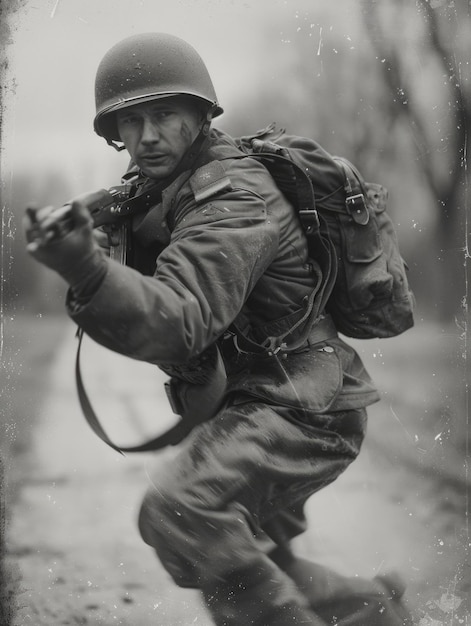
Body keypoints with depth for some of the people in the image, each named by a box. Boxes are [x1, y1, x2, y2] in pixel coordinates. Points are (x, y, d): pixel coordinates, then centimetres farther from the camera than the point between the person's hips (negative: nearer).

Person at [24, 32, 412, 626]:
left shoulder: (233, 203, -21)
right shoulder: (165, 186, 9)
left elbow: (176, 324, -38)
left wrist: (87, 271, -53)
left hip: (302, 413, -10)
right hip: (250, 409, 10)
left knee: (179, 509, -31)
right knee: (247, 571, 18)